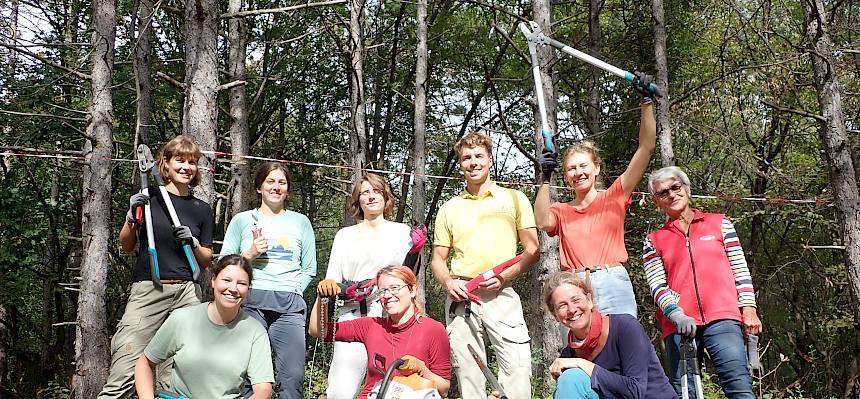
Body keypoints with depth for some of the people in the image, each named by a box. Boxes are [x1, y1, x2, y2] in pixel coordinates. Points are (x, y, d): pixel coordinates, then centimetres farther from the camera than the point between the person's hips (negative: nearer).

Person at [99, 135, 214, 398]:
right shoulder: (148, 197, 7)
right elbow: (126, 246, 12)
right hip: (148, 289, -2)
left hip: (187, 292, 2)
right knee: (124, 374, -11)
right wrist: (132, 215, -5)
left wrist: (194, 243, -3)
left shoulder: (202, 209, 12)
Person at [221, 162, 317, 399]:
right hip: (251, 302, 0)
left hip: (290, 306, 1)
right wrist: (249, 254, -4)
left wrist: (291, 293, 2)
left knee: (293, 377, -9)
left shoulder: (301, 221, 17)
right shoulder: (242, 220, 14)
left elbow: (309, 269, 14)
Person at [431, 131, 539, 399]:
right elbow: (438, 259, 16)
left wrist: (505, 275, -10)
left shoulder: (514, 199, 9)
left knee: (518, 369, -13)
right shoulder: (449, 209, 15)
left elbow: (533, 251, 6)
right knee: (467, 374, 5)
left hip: (501, 295, -2)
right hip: (461, 299, 2)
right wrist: (449, 282, -5)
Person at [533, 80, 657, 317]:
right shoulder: (561, 211, 16)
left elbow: (646, 147, 8)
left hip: (614, 287, 0)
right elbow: (543, 222, -8)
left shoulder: (614, 197, 12)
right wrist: (546, 179, -11)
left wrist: (647, 101, 3)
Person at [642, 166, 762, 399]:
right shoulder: (654, 241, 14)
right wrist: (676, 314, -14)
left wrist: (748, 308, 1)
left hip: (723, 318, -1)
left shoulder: (720, 224, 16)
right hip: (679, 325, 1)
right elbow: (657, 286, 3)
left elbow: (740, 269, 12)